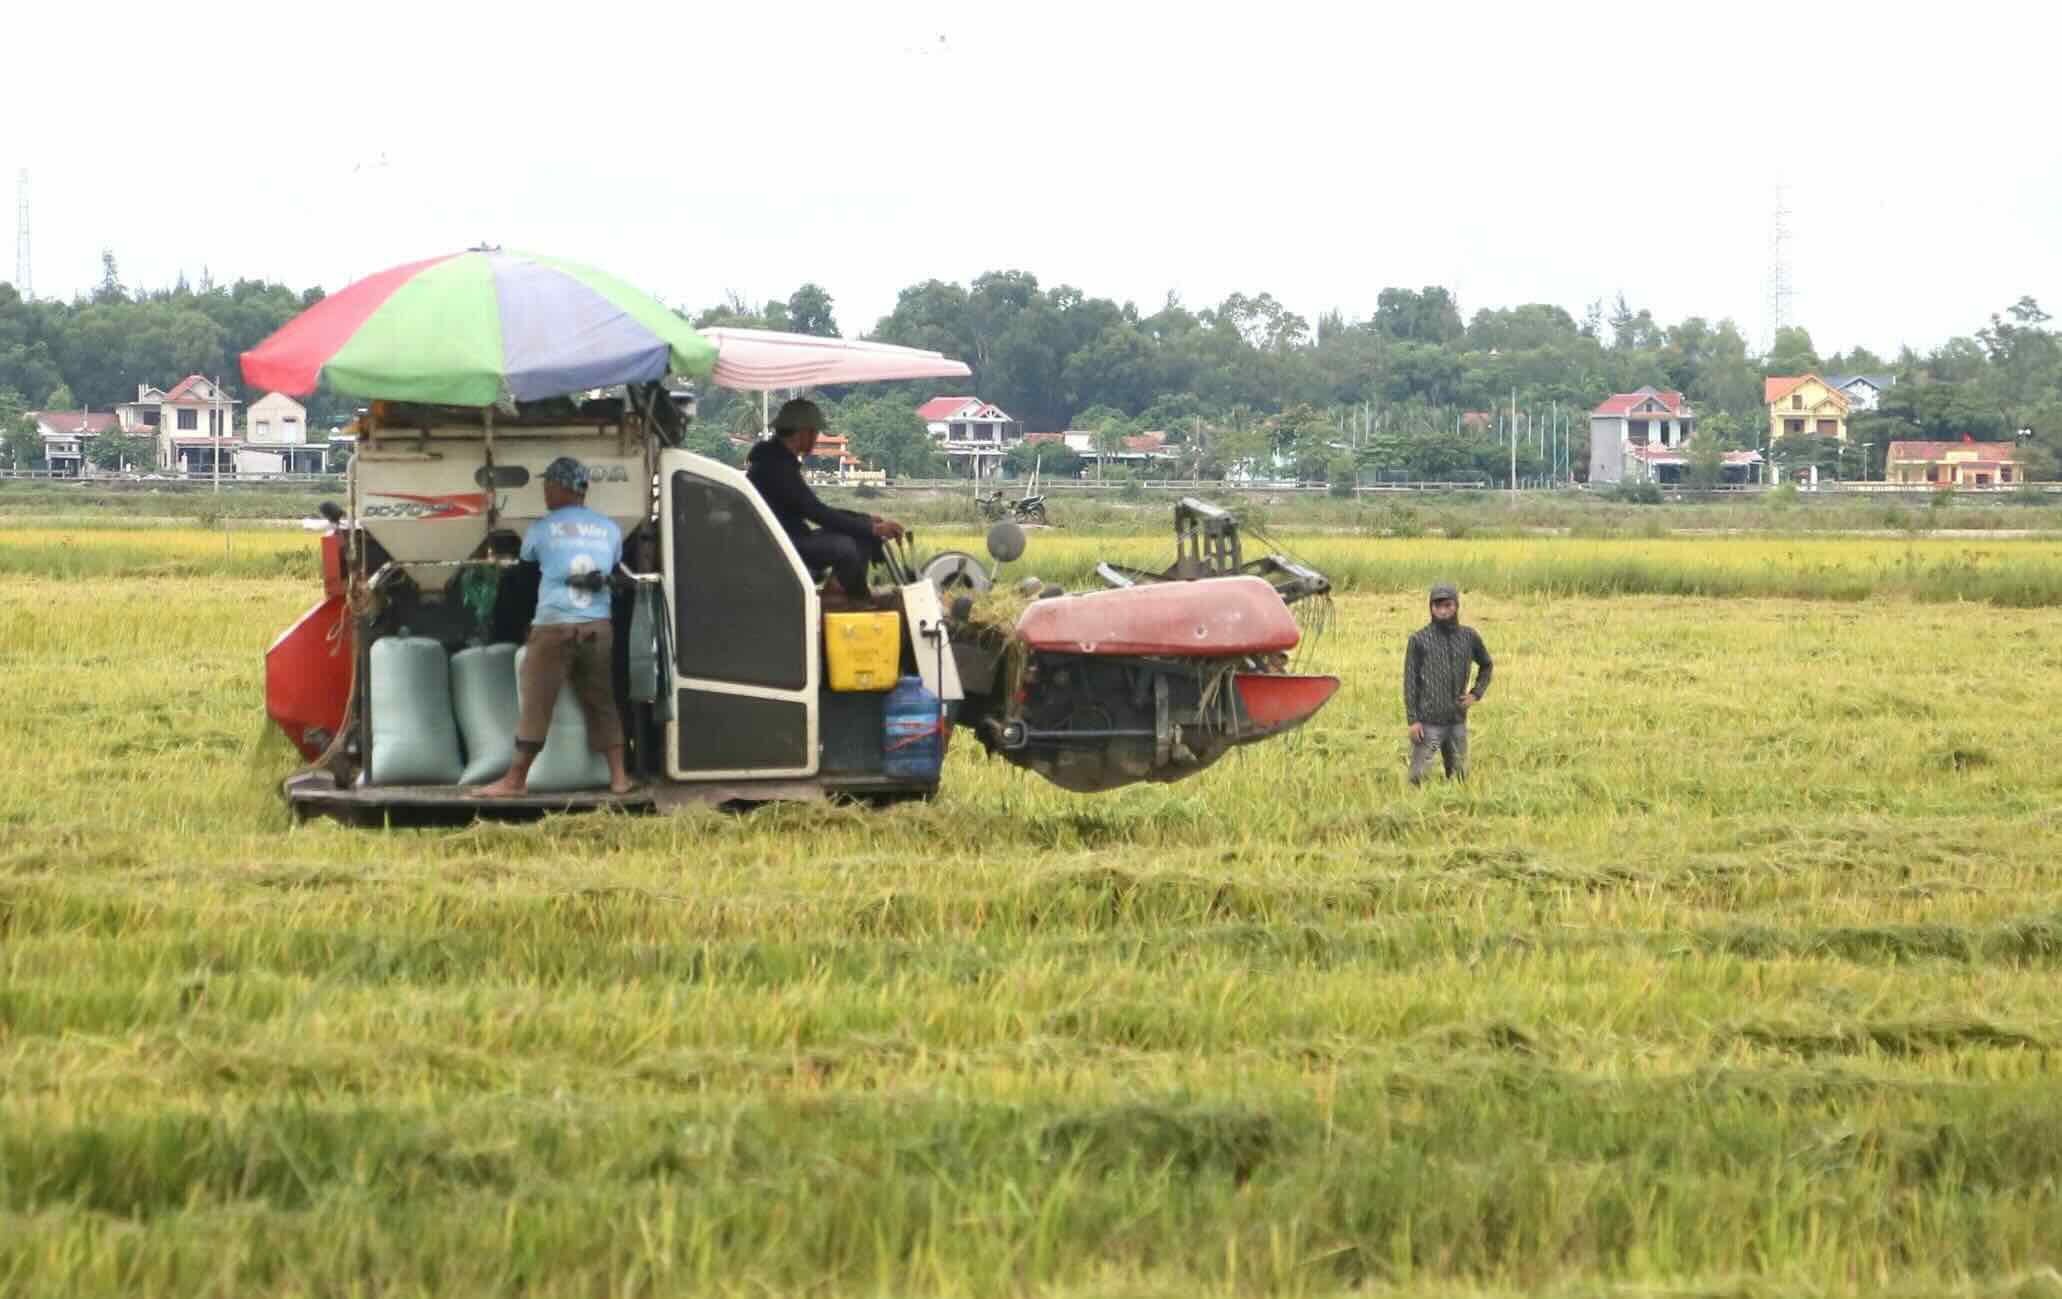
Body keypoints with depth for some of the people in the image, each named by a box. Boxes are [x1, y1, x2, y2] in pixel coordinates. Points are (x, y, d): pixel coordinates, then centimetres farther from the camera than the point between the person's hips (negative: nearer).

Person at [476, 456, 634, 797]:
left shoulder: (542, 529, -1)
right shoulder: (610, 529, 8)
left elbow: (525, 561, 17)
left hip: (554, 627, -4)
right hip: (598, 627, 4)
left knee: (537, 703, 1)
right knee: (601, 703, 11)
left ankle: (516, 778, 5)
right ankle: (618, 775, 8)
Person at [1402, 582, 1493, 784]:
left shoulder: (1468, 637, 6)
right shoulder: (1419, 639, -4)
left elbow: (1486, 665, 23)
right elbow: (1409, 682, -5)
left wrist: (1476, 693, 8)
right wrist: (1413, 720, -11)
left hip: (1457, 721, 4)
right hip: (1428, 722, -4)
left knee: (1459, 777, 10)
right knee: (1419, 777, -6)